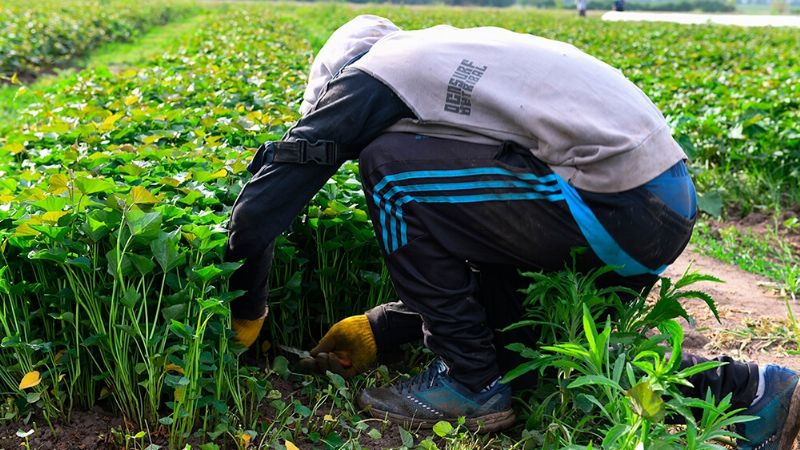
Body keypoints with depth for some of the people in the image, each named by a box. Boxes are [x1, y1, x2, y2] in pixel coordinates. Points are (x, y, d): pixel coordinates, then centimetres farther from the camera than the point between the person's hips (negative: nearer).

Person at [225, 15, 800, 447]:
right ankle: (747, 391, 18)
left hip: (616, 204, -9)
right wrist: (375, 331, 25)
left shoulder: (365, 74, 2)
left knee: (390, 170, -4)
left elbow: (260, 208, 0)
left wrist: (247, 316, 17)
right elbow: (451, 266, 27)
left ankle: (471, 383, 4)